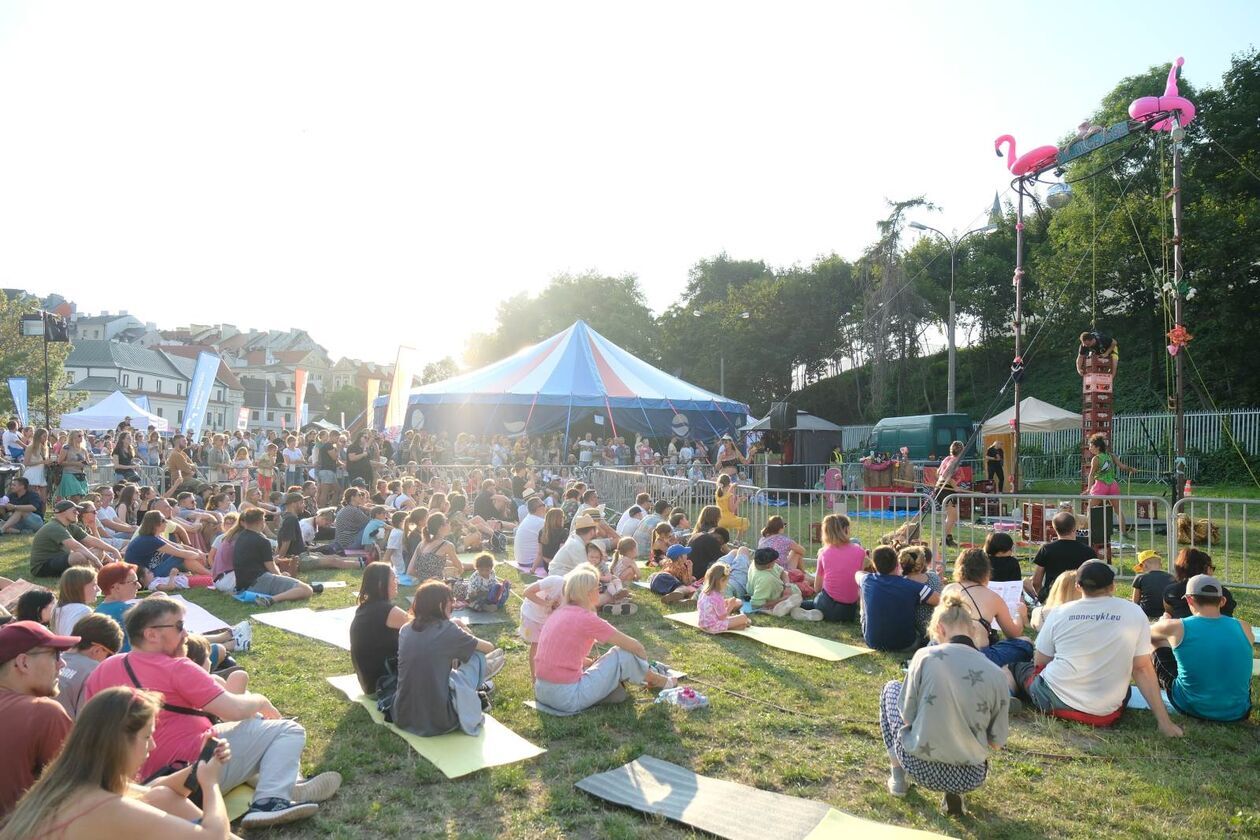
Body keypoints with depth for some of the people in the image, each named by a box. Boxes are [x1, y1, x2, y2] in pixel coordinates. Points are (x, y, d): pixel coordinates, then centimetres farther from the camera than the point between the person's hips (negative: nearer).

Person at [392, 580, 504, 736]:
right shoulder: (447, 630, -10)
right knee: (478, 656, 8)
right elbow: (490, 648, 6)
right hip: (437, 720, -5)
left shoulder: (405, 630, 2)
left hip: (403, 718, 5)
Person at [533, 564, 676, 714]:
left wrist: (597, 663, 21)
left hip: (542, 692, 8)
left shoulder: (559, 613, 7)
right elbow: (635, 646, -6)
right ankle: (656, 680, 24)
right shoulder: (587, 618, -14)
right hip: (568, 698, -8)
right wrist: (643, 662, 13)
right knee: (623, 654, 2)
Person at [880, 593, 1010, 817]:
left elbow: (907, 716, -6)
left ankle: (898, 777, 25)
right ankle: (953, 793, 13)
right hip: (970, 779, 2)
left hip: (920, 768, -2)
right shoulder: (997, 674, -6)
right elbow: (996, 743, -1)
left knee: (891, 689, 22)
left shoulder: (926, 656, -13)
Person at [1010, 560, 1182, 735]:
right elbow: (1142, 668, -5)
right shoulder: (1134, 613, -5)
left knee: (1018, 666, 27)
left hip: (1054, 702, 0)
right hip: (1104, 715, 0)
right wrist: (1164, 721, 0)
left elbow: (1039, 663, 4)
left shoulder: (1060, 613, -4)